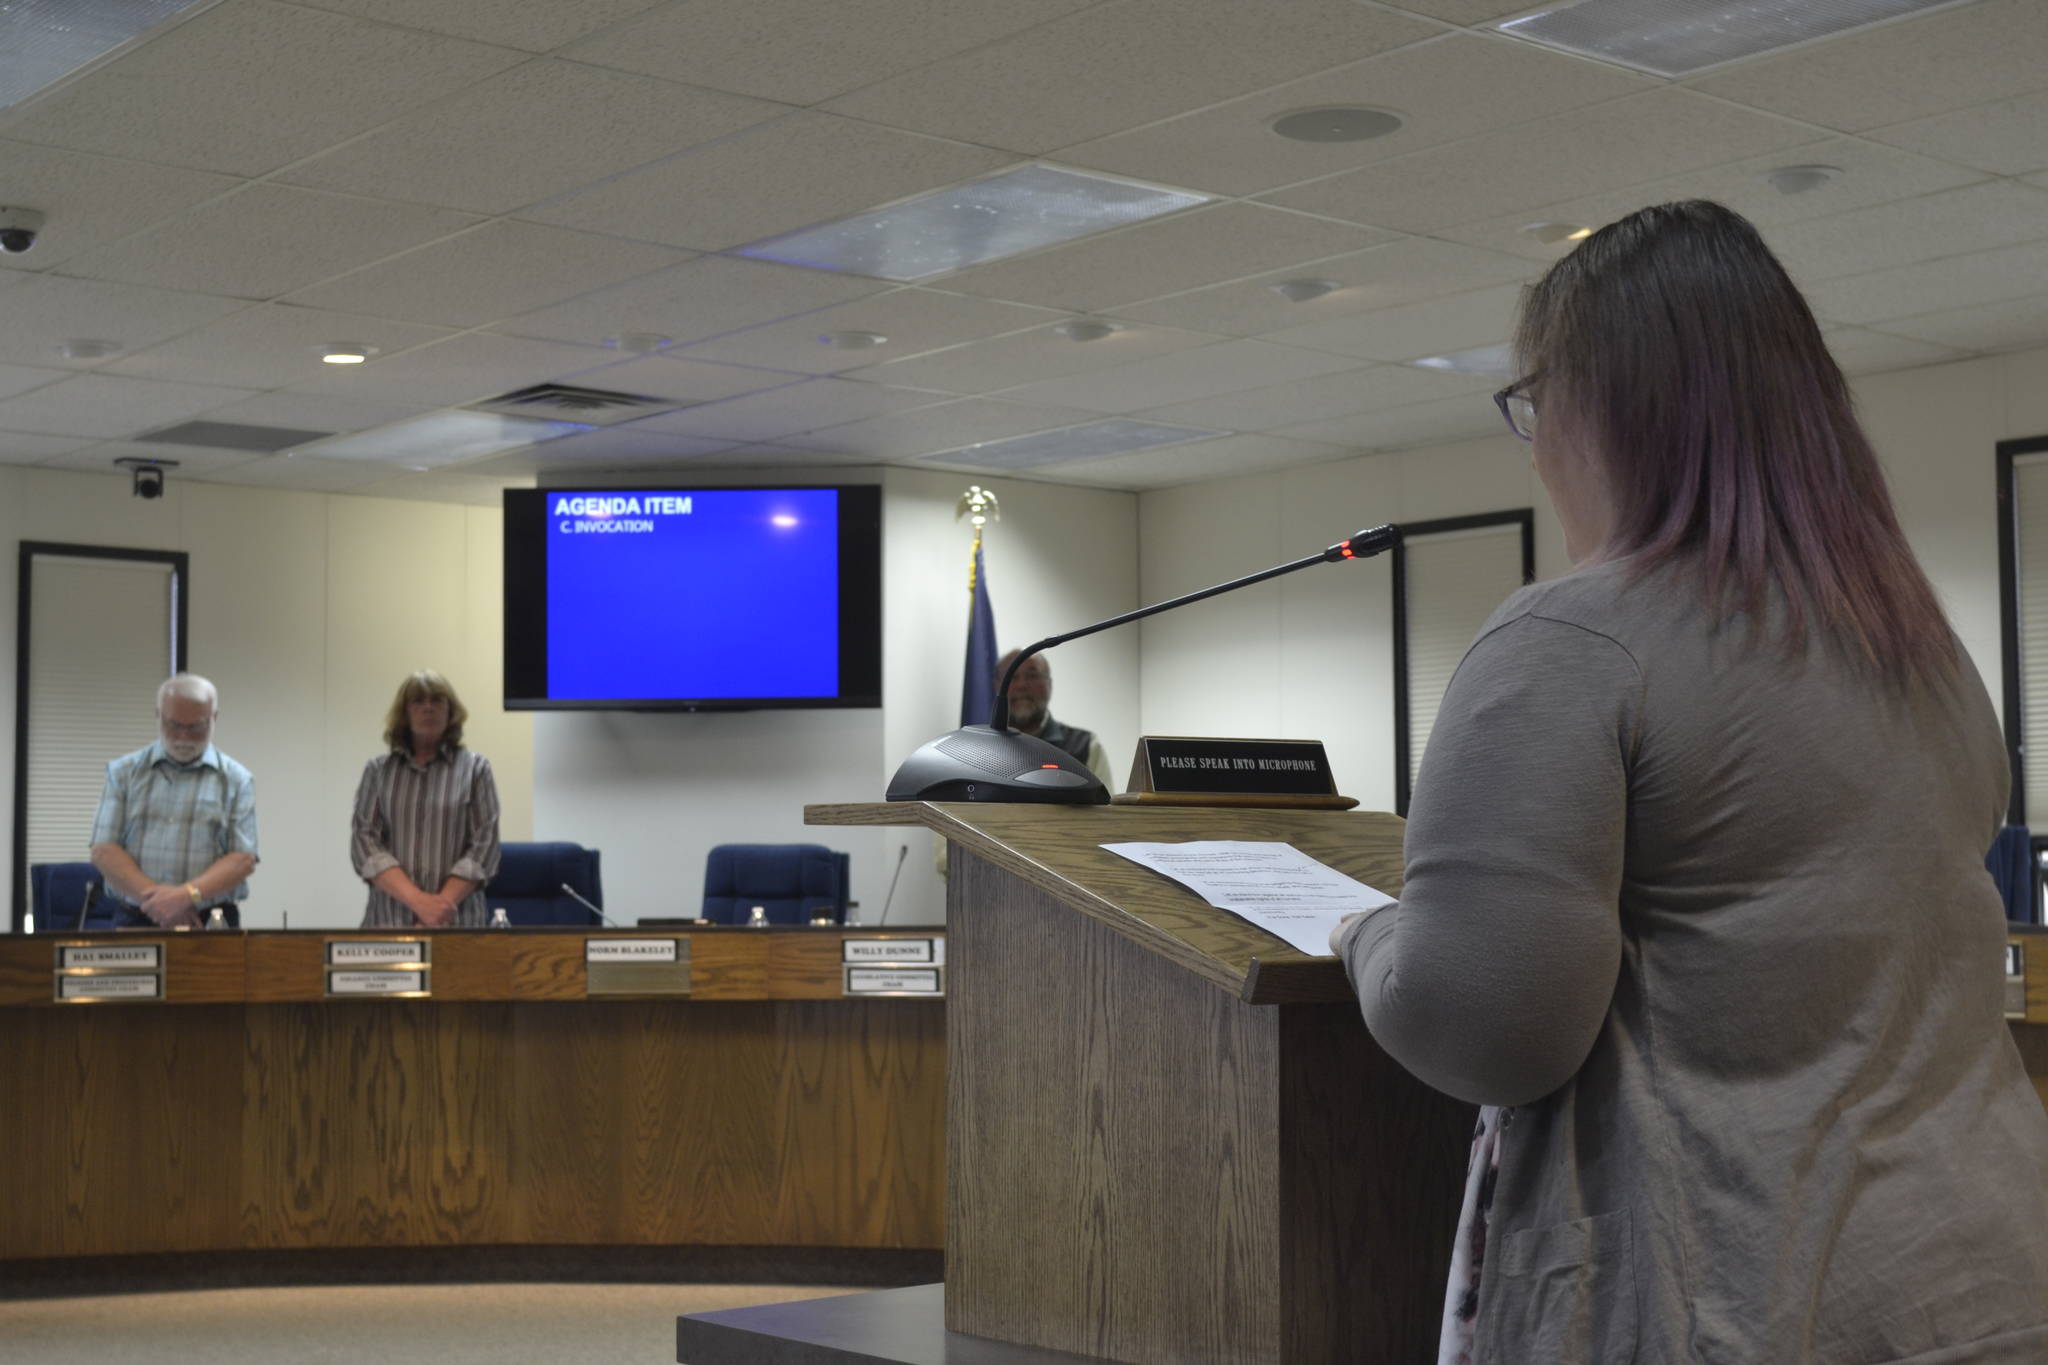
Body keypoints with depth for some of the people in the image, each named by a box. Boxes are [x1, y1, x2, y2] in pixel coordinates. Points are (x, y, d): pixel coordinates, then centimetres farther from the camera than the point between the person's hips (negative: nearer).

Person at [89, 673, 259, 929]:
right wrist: (153, 899, -10)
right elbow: (104, 851, 5)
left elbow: (243, 859, 1)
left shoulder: (236, 780, 9)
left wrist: (188, 895, -15)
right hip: (135, 921, 1)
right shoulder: (124, 772, 13)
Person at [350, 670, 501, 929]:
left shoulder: (475, 768, 6)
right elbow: (364, 840, 0)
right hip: (387, 920, 1)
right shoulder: (377, 770, 9)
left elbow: (483, 845, -2)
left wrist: (440, 907, -14)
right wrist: (418, 900, -13)